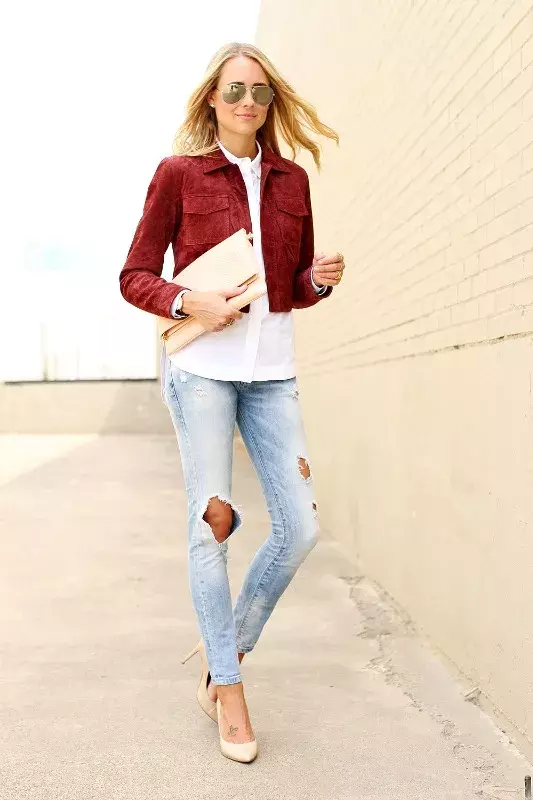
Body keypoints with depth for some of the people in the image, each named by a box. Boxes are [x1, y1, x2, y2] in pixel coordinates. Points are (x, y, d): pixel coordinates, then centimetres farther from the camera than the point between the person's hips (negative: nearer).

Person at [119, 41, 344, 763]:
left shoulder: (292, 179, 14)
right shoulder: (179, 173, 3)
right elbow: (134, 276, 3)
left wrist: (323, 278, -3)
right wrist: (189, 302, -14)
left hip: (272, 365, 4)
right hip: (201, 361, -4)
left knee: (301, 527, -2)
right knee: (212, 522, -1)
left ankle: (225, 648, 22)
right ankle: (228, 687, 14)